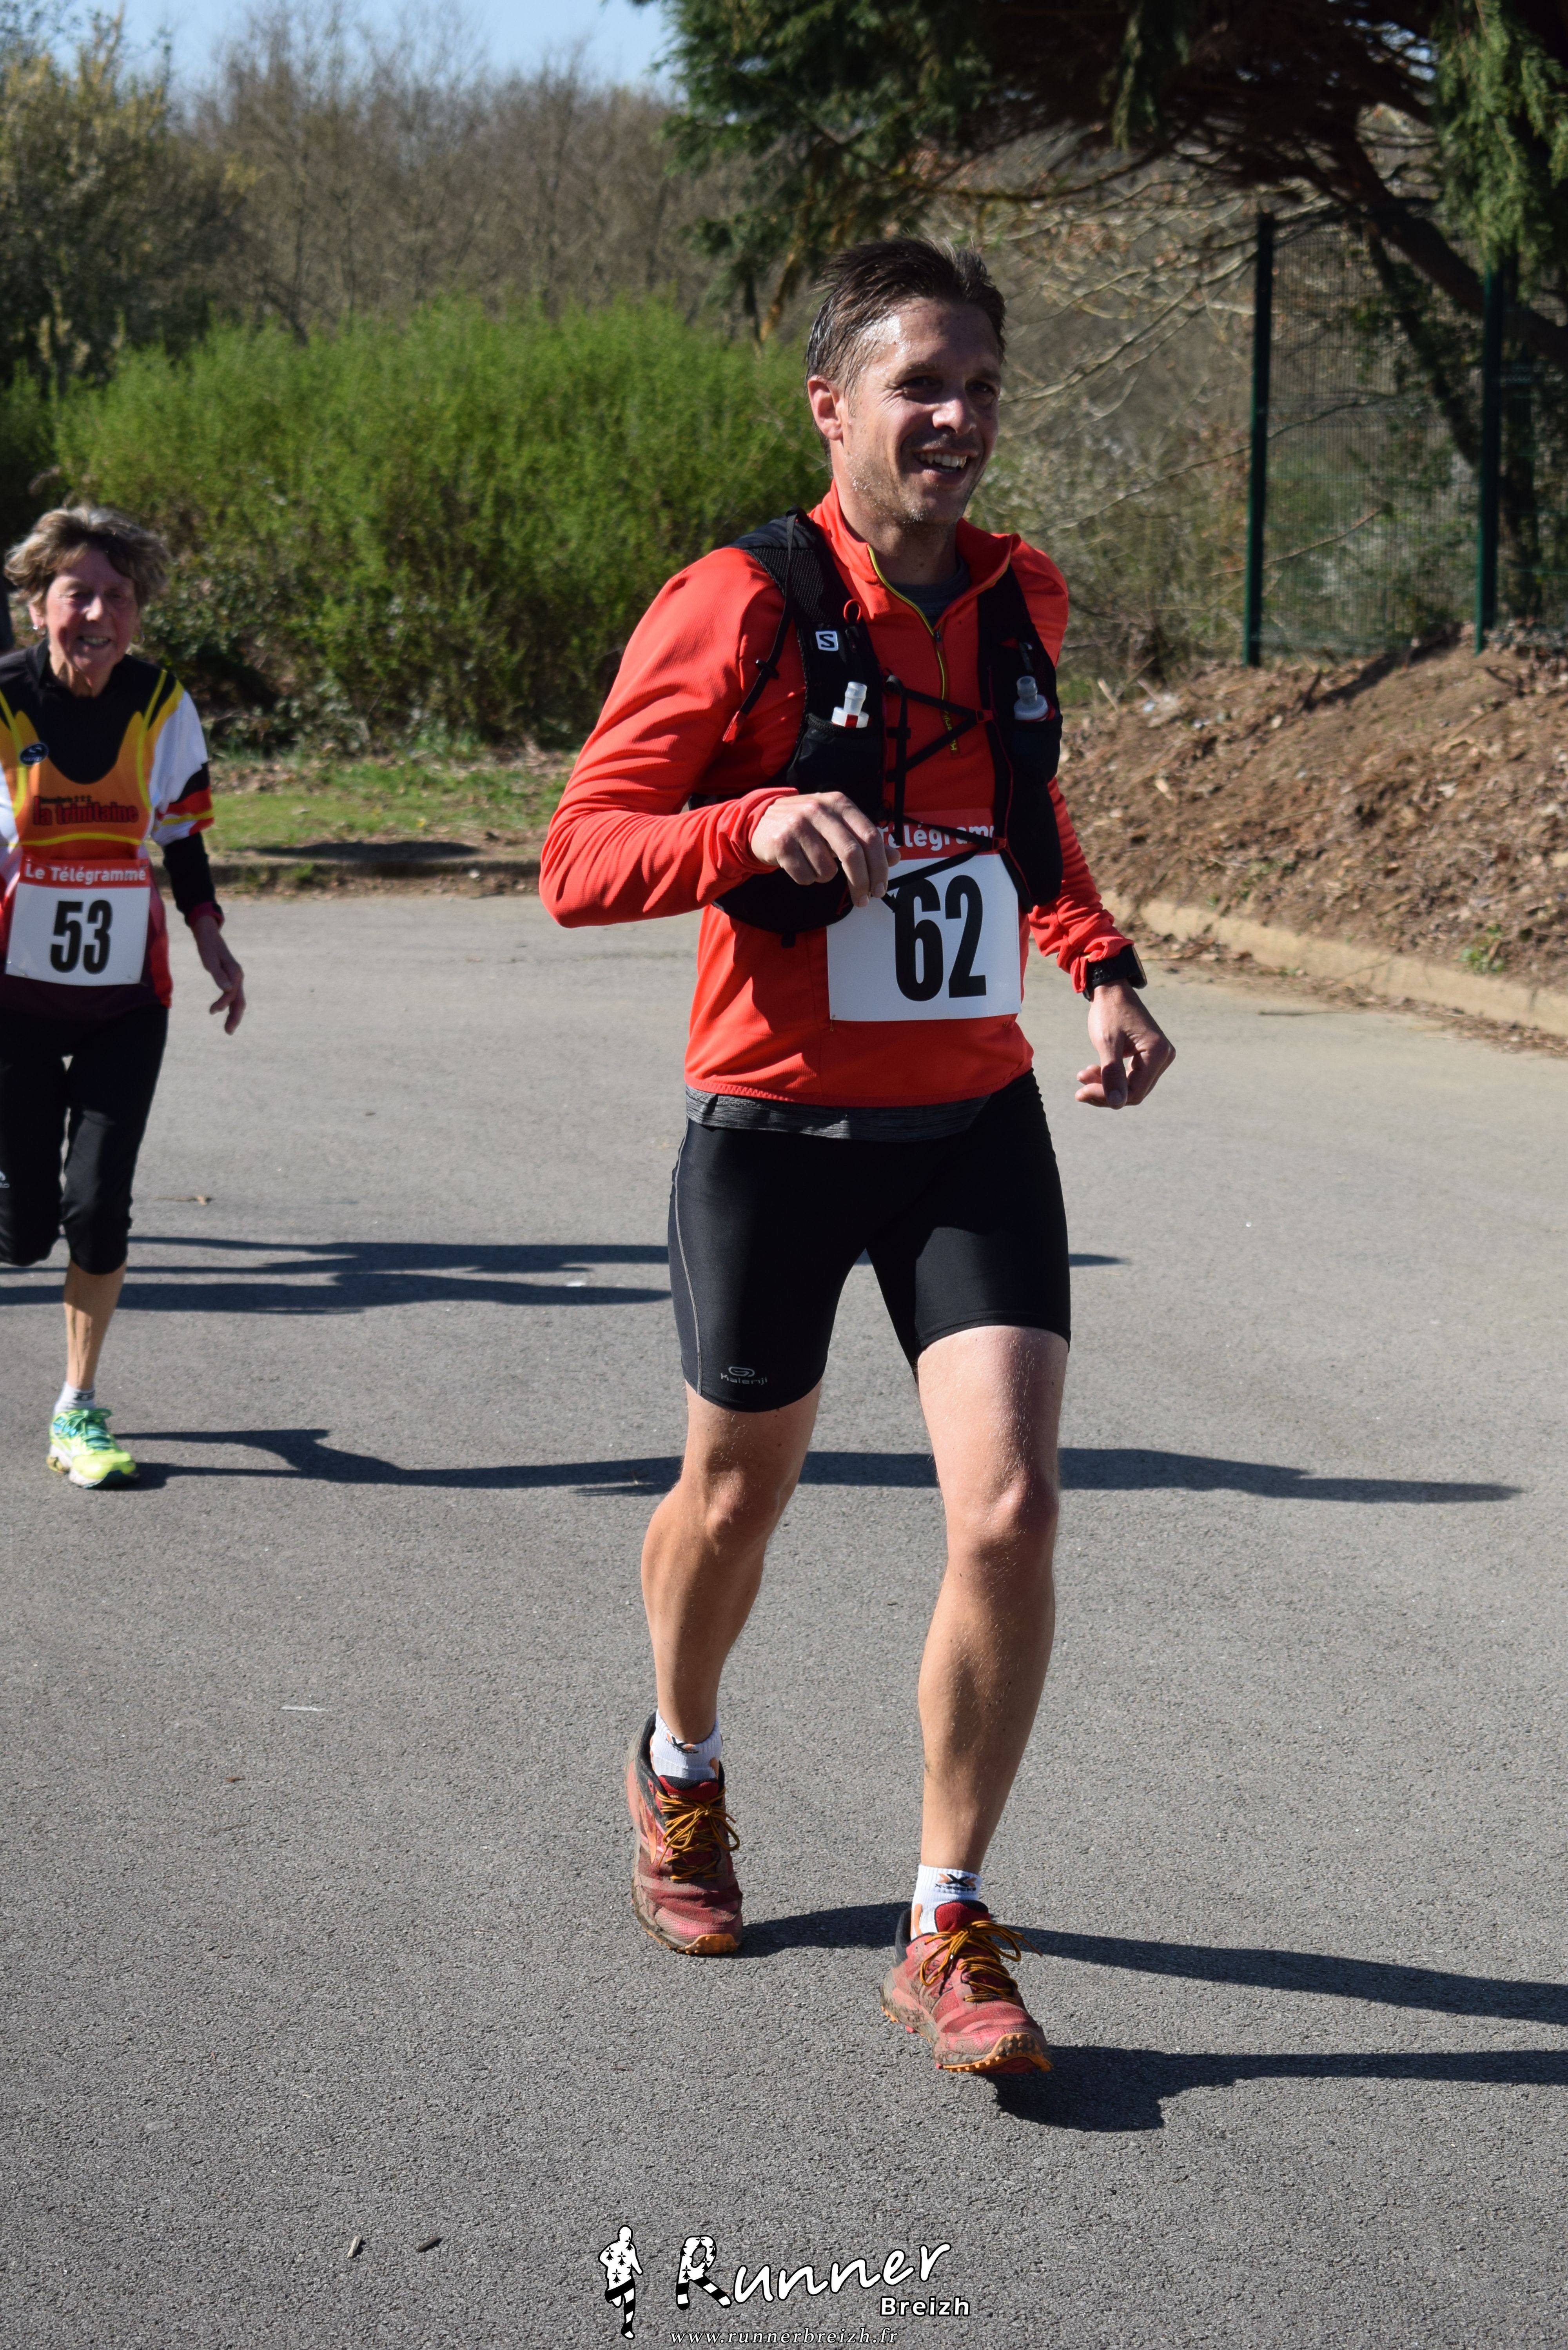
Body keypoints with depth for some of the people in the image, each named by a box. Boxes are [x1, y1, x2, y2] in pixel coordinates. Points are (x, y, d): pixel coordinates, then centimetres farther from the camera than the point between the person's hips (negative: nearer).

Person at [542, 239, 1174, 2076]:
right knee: (739, 1489, 16)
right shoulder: (738, 608, -13)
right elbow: (578, 861, -16)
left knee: (1009, 1511, -12)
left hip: (975, 1126, 3)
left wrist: (1103, 971, 5)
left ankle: (947, 1929, 3)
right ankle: (680, 1771, 48)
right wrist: (759, 824, -34)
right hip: (775, 1127, -3)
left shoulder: (1017, 604, 4)